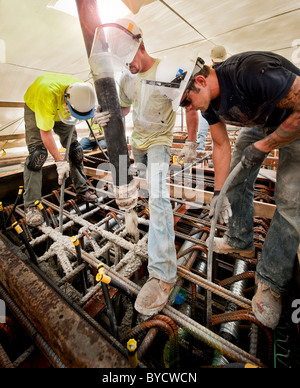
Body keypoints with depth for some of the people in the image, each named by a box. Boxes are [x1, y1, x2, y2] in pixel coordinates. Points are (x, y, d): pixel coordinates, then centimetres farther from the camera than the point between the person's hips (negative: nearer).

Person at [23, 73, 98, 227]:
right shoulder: (48, 93, -43)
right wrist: (59, 161, -37)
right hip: (35, 109, -4)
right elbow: (45, 132, -36)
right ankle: (30, 205, -12)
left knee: (75, 148, -2)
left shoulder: (84, 92, -30)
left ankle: (82, 189, 13)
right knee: (38, 152, -19)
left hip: (61, 111, 5)